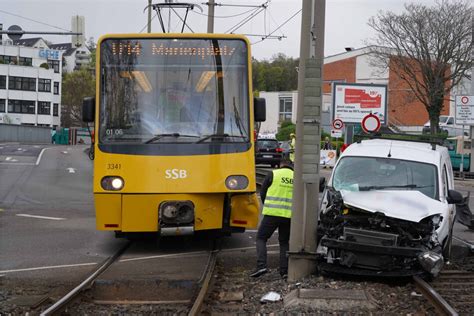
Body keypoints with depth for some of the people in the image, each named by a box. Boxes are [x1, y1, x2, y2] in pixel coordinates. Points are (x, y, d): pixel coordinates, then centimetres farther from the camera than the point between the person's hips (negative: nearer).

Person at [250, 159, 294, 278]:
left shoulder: (273, 174, 1)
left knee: (261, 238, 8)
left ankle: (261, 265, -10)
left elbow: (262, 193, 6)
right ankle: (284, 270, 8)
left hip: (272, 213, -3)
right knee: (284, 242, 16)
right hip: (289, 215, 3)